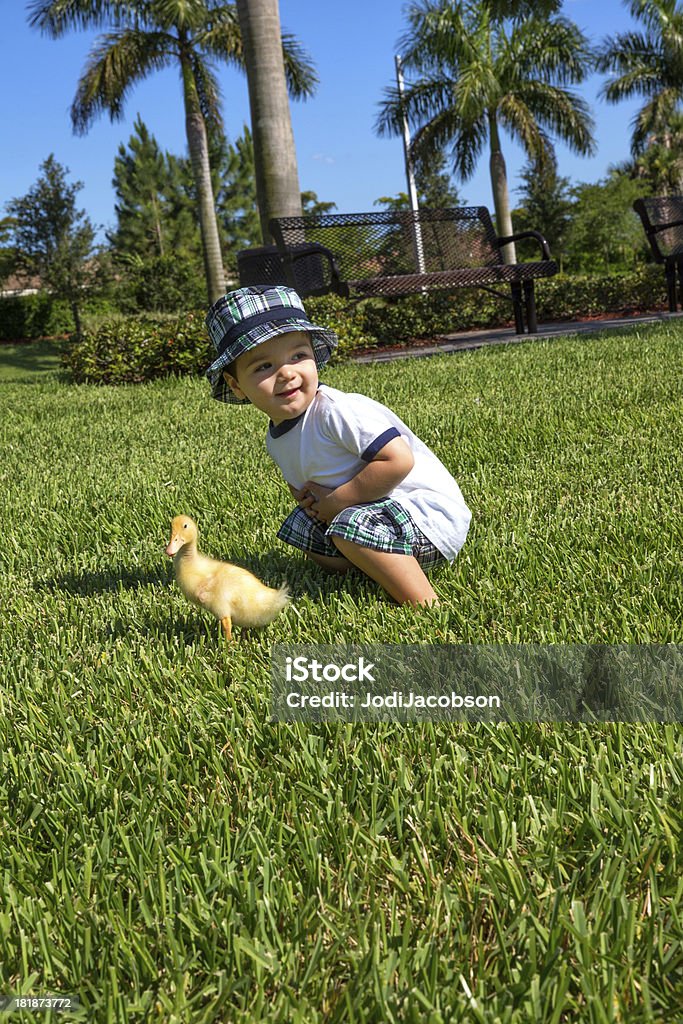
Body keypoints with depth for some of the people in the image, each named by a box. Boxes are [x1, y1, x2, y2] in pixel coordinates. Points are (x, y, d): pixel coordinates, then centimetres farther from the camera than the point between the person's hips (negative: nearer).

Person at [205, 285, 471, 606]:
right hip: (373, 516, 10)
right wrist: (309, 499, -3)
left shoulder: (337, 410, -23)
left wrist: (335, 501, -20)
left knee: (352, 526, -33)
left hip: (431, 509, -10)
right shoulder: (276, 440, 5)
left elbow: (398, 460, -30)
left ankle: (425, 604, -23)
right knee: (302, 526, 14)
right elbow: (301, 484, 23)